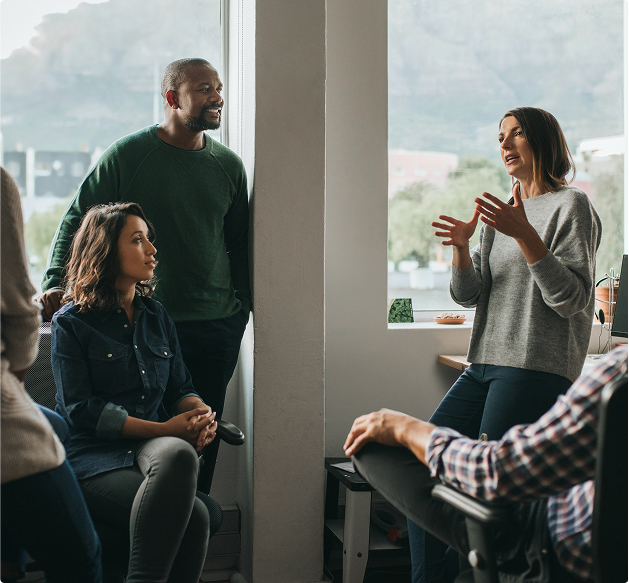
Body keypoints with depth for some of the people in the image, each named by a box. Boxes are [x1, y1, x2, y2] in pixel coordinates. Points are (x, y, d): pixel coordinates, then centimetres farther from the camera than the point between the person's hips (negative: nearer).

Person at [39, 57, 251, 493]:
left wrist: (247, 303, 14)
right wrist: (56, 283, -9)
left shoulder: (229, 165, 9)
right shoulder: (128, 155, -2)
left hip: (219, 325, 3)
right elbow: (77, 220, 2)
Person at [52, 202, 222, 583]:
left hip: (154, 449, 5)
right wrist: (164, 429, -15)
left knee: (178, 453, -36)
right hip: (94, 457, -4)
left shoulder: (157, 316, 20)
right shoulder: (71, 323, 3)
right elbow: (81, 409, -6)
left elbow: (181, 388, 17)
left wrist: (201, 415, -9)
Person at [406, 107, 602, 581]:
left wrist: (524, 235, -21)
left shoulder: (572, 205, 1)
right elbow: (468, 295, 13)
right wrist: (462, 248, -7)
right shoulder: (505, 212, 22)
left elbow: (572, 299, -11)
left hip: (538, 370, -7)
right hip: (484, 366, 7)